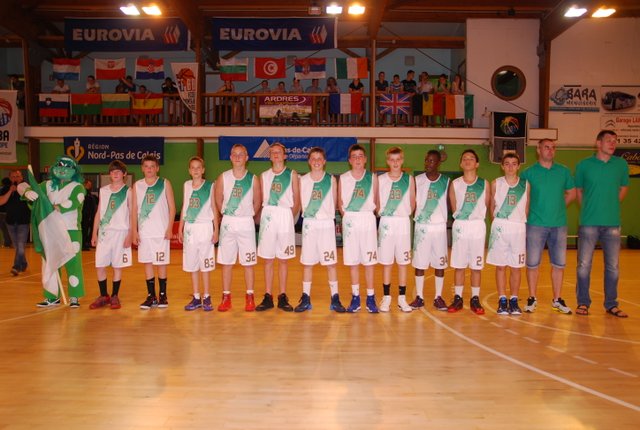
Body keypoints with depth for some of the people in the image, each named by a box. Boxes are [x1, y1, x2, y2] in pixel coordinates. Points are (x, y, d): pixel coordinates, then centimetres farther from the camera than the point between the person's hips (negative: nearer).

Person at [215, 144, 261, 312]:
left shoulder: (253, 179, -2)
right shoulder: (223, 177, 1)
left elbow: (257, 202, 7)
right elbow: (218, 199, 10)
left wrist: (248, 215, 8)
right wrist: (227, 214, 10)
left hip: (246, 223, -1)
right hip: (228, 222, 1)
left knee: (248, 262, 4)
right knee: (226, 262, 5)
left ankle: (250, 297, 13)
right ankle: (226, 297, 15)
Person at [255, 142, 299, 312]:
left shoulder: (292, 174, 6)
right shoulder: (264, 175, 12)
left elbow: (297, 201, 6)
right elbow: (261, 200, 10)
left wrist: (289, 217, 2)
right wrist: (266, 215, -1)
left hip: (286, 216, -1)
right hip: (268, 217, 2)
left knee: (283, 259, 4)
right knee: (268, 259, 4)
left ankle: (283, 297, 11)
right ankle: (268, 297, 11)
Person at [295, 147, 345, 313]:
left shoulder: (331, 179, 1)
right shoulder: (303, 180, 3)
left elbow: (334, 204, 7)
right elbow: (301, 203, 9)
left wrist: (327, 215, 4)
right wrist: (309, 214, 5)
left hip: (327, 224, -1)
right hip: (309, 224, 1)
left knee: (331, 263, 0)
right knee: (307, 263, 6)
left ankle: (335, 299, 8)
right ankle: (305, 299, 15)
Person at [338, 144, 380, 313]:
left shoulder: (373, 177, 2)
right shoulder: (343, 178, 4)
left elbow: (376, 202, 6)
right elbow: (340, 203, 8)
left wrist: (369, 214, -2)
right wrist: (346, 216, -2)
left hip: (368, 219, -1)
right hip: (349, 221, 1)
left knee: (369, 262, 1)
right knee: (352, 262, 5)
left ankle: (370, 298, 11)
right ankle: (355, 298, 15)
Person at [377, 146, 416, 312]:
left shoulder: (409, 179, 3)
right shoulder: (380, 179, 1)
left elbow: (412, 203, 8)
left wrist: (405, 214, -1)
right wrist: (382, 213, -4)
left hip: (403, 223, 1)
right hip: (386, 223, 0)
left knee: (403, 262, 5)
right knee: (386, 262, 5)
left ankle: (402, 298, 13)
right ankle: (386, 297, 14)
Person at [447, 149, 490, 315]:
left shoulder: (484, 184, 1)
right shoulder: (455, 184, 2)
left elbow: (486, 206, 6)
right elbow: (454, 208, 7)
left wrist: (476, 217, 2)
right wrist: (461, 218, 4)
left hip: (478, 226, 0)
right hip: (460, 226, 0)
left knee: (476, 266, 5)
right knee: (459, 265, 5)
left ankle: (475, 299, 14)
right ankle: (458, 298, 14)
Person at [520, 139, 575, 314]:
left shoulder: (563, 171, 8)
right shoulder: (529, 173, 0)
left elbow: (571, 193, 17)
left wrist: (558, 207, 8)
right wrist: (531, 210, -1)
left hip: (559, 224, 3)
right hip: (536, 224, -2)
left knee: (559, 263, 7)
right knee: (533, 263, 1)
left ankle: (557, 300, 18)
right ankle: (532, 298, 14)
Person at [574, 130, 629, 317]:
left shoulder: (621, 164, 4)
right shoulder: (584, 165, 0)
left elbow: (624, 188, 17)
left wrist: (611, 207, 10)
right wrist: (588, 210, 7)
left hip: (613, 223, 2)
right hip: (589, 223, -2)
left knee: (613, 266, 7)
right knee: (584, 265, 2)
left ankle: (611, 304, 20)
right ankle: (583, 302, 15)